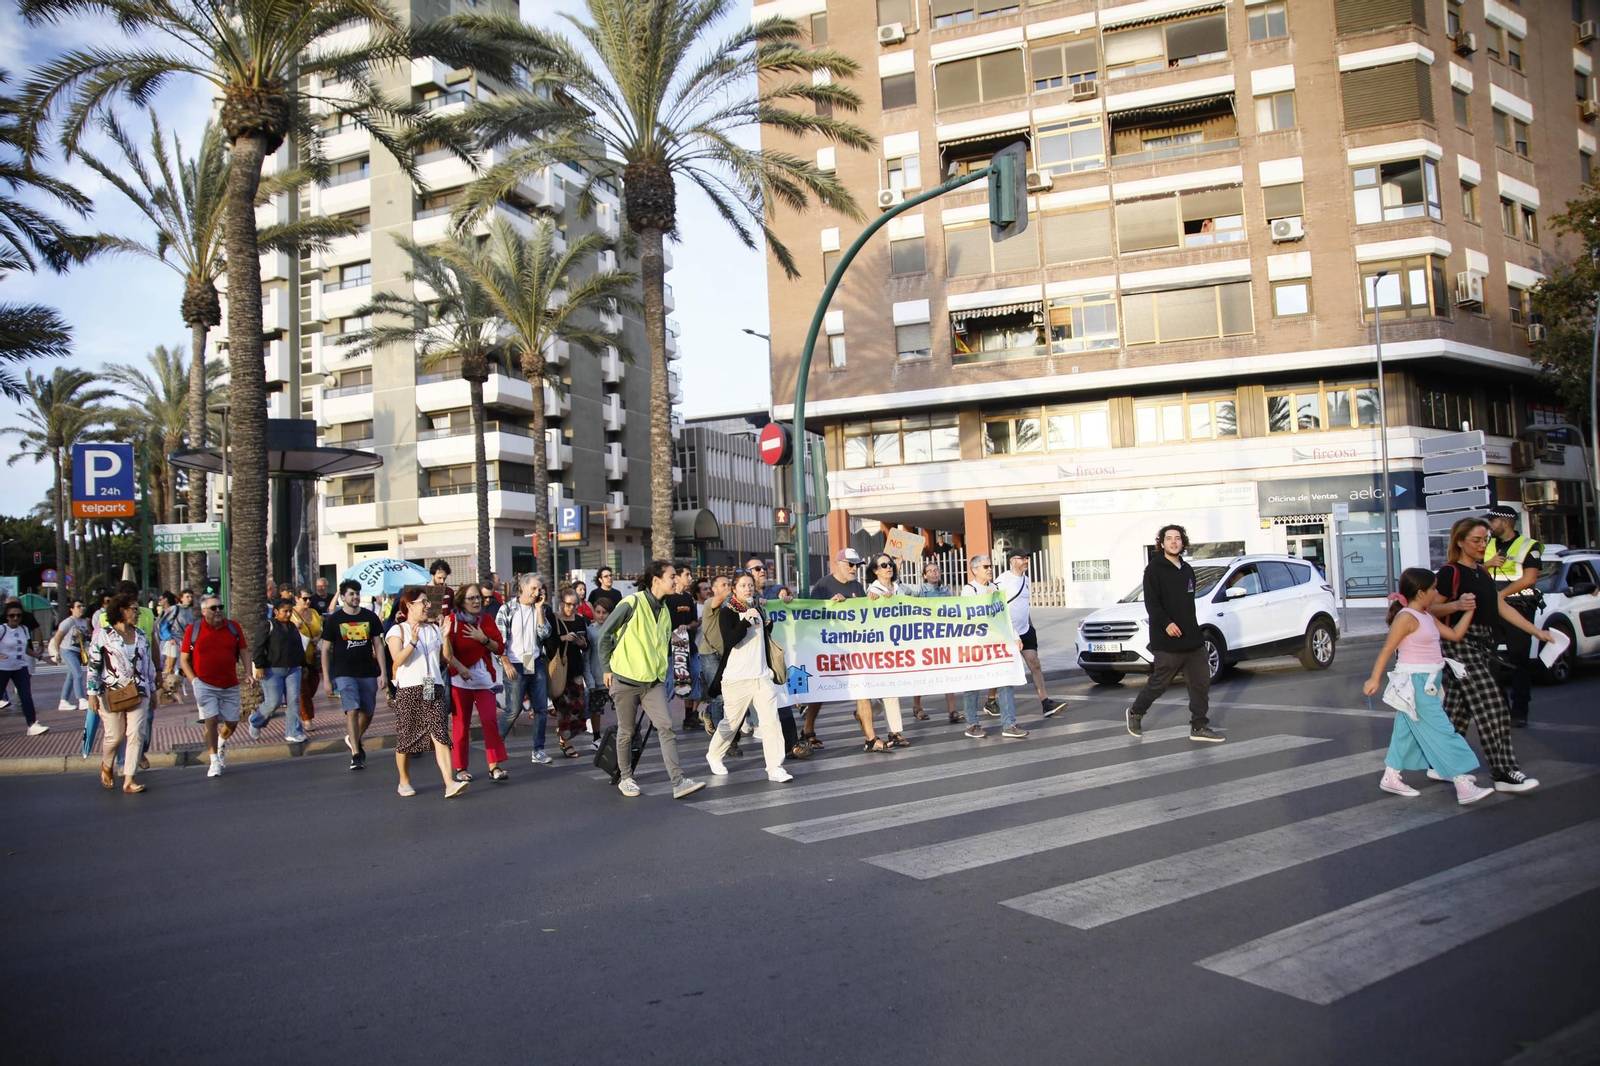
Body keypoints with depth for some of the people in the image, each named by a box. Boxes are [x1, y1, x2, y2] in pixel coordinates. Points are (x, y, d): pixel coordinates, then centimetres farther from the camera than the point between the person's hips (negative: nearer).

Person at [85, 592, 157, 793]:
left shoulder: (141, 635, 12)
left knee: (136, 734, -5)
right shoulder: (103, 634, -3)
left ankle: (129, 780, -2)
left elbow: (149, 663, 17)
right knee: (115, 735, 2)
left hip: (139, 692, 4)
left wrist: (152, 689, 17)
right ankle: (106, 766, 33)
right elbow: (93, 665, -5)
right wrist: (92, 694, -10)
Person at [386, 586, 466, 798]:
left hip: (433, 688, 3)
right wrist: (413, 641, -23)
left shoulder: (433, 628, 16)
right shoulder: (397, 631, 2)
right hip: (408, 689, -3)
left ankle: (449, 784, -19)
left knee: (440, 735, -10)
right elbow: (397, 660, -12)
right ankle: (404, 782, 26)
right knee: (405, 739, 7)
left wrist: (446, 637, -1)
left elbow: (446, 657, 13)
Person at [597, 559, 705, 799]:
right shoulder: (632, 603, -11)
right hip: (625, 680, -5)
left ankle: (678, 782, -10)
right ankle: (626, 779, 24)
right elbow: (605, 634, -5)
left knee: (667, 727, -7)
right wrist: (607, 668, -4)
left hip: (653, 681, 5)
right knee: (626, 732, 7)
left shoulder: (664, 609, 10)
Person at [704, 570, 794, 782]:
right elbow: (729, 640, -20)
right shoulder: (727, 612, -5)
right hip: (736, 678, -5)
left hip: (762, 676, 5)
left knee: (771, 721, -7)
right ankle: (714, 756, 32)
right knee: (731, 722, 7)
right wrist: (746, 620, -26)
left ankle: (775, 768, -6)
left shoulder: (758, 609, 14)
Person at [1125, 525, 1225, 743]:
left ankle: (1199, 727, 10)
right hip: (1167, 641, -7)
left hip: (1192, 639, 7)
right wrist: (1166, 623, -26)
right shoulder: (1154, 569, -6)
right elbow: (1151, 602, -15)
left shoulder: (1187, 570, 16)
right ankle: (1135, 713, 23)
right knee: (1159, 682, 1)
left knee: (1201, 682, 3)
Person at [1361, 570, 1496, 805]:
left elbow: (1455, 635, 16)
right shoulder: (1407, 617, -16)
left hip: (1427, 683, 10)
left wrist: (1469, 610, 11)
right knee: (1441, 733, -8)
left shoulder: (1428, 618, 12)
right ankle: (1464, 787, -7)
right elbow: (1387, 649, -18)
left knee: (1406, 733, 14)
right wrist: (1374, 679, -22)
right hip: (1414, 684, -10)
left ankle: (1390, 777, 22)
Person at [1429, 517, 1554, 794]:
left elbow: (1503, 608, 17)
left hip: (1482, 646, 8)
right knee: (1492, 707, -11)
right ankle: (1504, 772, -9)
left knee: (1457, 709, 9)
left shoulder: (1482, 573, 17)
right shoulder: (1450, 572, -9)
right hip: (1461, 645, -8)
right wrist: (1457, 605, -27)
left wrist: (1537, 631, 14)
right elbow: (1431, 609, -10)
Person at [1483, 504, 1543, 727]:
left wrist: (1500, 595, -17)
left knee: (1520, 659, -3)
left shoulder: (1528, 546, -2)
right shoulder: (1488, 546, 16)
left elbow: (1529, 578, -12)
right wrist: (1487, 564, -5)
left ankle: (1519, 711, -1)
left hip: (1518, 607, -5)